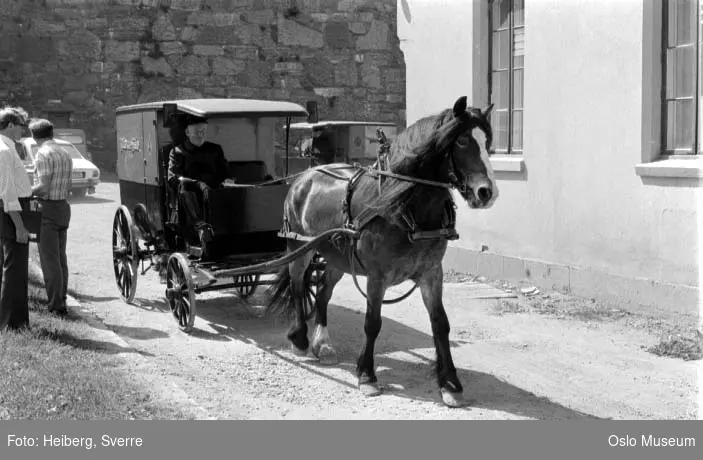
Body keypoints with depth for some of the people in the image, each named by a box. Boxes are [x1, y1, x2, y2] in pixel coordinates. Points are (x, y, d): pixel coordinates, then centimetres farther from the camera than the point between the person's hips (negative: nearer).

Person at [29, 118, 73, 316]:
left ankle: (56, 305, -4)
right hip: (64, 206, 8)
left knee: (49, 259, -5)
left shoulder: (43, 154, -13)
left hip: (48, 208, -8)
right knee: (60, 257, 14)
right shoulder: (65, 153, 13)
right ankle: (61, 301, 20)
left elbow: (43, 187, -19)